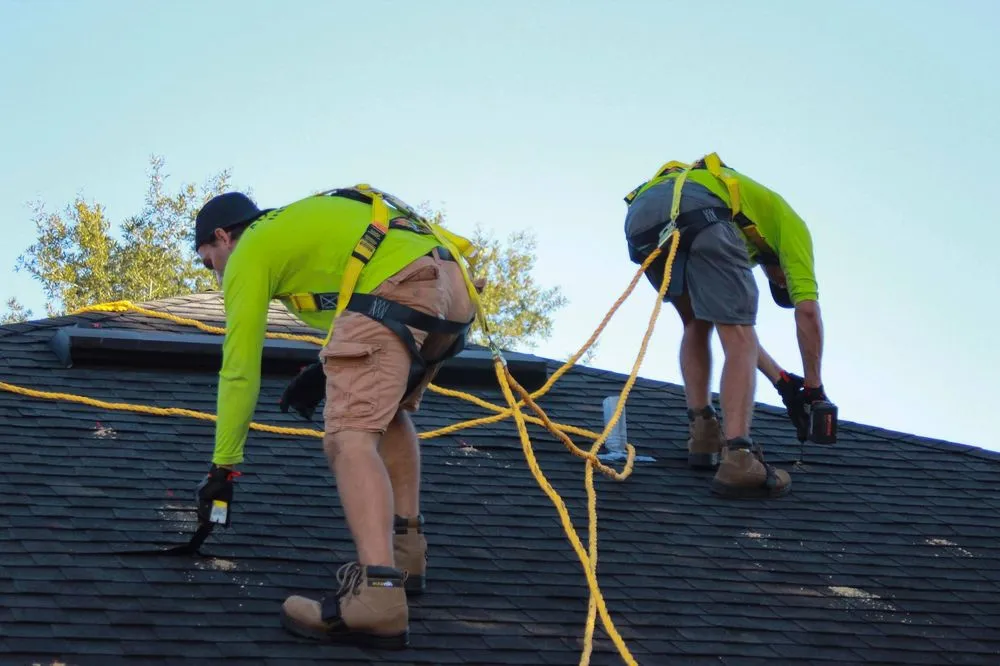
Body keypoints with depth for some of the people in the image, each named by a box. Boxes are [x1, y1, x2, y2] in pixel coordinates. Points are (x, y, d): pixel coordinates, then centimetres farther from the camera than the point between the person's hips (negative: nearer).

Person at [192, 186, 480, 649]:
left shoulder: (250, 251, 12)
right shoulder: (295, 224, 36)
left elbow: (239, 370, 11)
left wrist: (223, 466, 16)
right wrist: (329, 371, 32)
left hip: (399, 286, -9)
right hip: (452, 283, 9)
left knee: (350, 435, -16)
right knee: (386, 408, 30)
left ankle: (377, 596, -32)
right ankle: (404, 553, 27)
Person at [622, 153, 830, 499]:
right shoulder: (788, 223, 30)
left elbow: (731, 323, 43)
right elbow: (807, 310, 18)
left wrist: (781, 380, 41)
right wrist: (813, 386, 24)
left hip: (640, 214, 7)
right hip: (699, 209, -7)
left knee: (697, 323, 28)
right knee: (739, 338, -3)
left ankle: (703, 433, 18)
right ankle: (737, 458, -18)